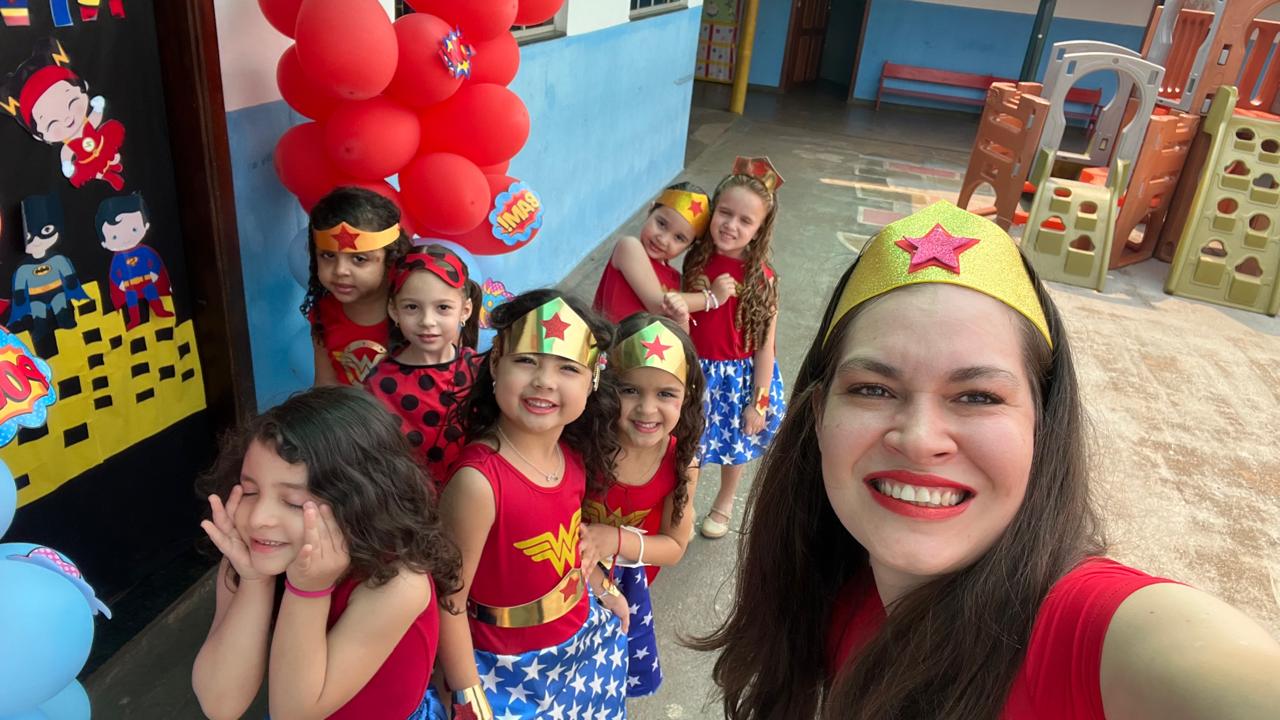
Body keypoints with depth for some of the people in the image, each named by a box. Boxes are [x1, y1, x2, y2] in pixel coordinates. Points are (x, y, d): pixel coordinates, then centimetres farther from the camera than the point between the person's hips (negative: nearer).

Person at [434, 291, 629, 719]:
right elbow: (449, 602, -23)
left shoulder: (573, 455, -10)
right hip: (512, 668, -6)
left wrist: (603, 589, 19)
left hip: (586, 636, 6)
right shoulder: (479, 480, -31)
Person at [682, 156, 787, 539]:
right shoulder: (696, 260, -11)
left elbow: (765, 346, -15)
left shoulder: (762, 279, -20)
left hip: (739, 374, -2)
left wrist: (758, 402, -12)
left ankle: (724, 504, 49)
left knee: (734, 445, 20)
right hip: (696, 368, 2)